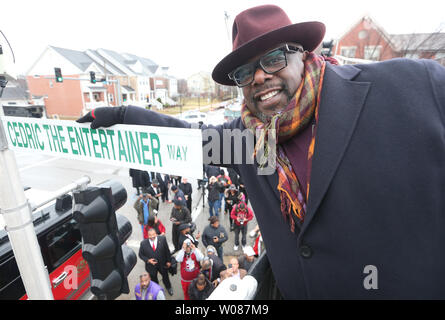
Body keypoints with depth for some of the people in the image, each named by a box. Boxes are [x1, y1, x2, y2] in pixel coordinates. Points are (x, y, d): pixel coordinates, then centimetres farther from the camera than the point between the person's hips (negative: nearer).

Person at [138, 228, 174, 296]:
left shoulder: (162, 239, -19)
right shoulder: (143, 243, -19)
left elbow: (167, 250, -9)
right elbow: (141, 254, -6)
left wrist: (168, 261, -6)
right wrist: (148, 260, -20)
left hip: (162, 264, 1)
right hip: (151, 266, 0)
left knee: (165, 277, 26)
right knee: (154, 279, 24)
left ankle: (168, 287, 57)